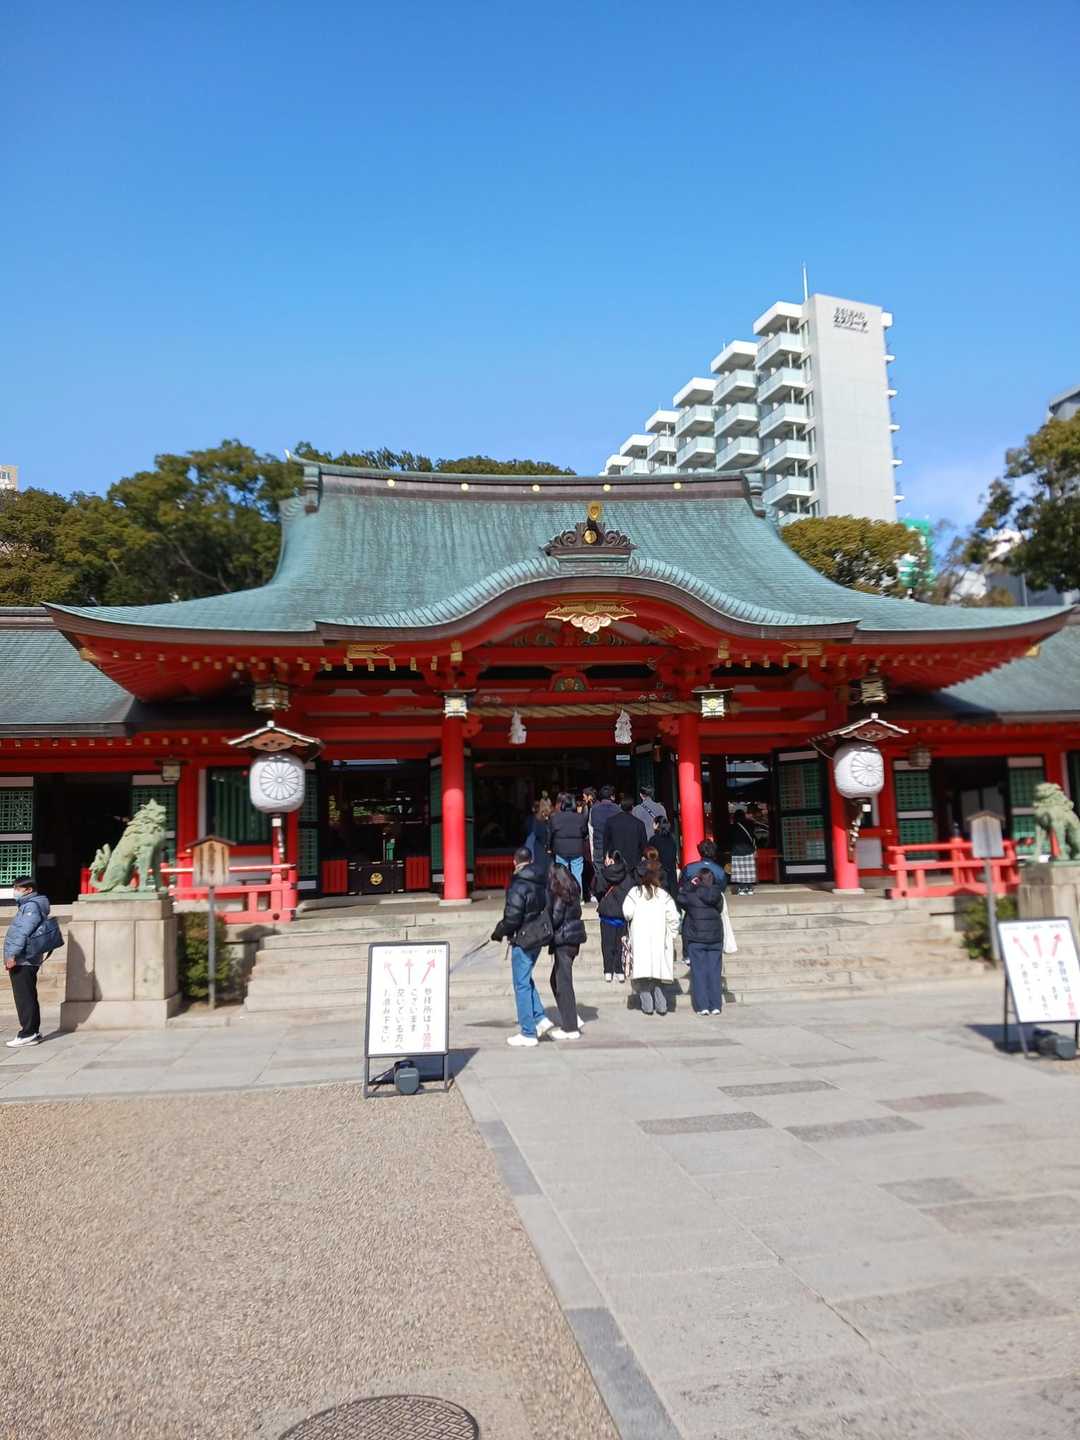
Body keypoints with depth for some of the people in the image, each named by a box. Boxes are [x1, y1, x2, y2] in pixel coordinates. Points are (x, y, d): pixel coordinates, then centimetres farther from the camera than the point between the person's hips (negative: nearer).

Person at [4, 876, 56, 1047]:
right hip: (24, 961, 10)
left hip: (23, 961, -10)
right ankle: (33, 1032, 20)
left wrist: (13, 955, -24)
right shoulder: (27, 905, 19)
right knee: (28, 997, 14)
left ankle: (28, 1034, -5)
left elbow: (23, 932, -21)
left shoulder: (31, 906, -13)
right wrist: (11, 956, 19)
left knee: (24, 998, -7)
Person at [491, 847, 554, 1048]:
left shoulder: (518, 885, -18)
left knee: (522, 984, 0)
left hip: (523, 939, -8)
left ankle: (528, 1033, 4)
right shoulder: (539, 882, 7)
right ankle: (540, 1018, 17)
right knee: (526, 980, 22)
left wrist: (499, 932, -4)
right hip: (538, 937, 8)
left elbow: (512, 917, -21)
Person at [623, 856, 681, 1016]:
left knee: (642, 974, 1)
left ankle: (647, 1004, -4)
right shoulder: (664, 895, 4)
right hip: (659, 939, 2)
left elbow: (627, 912, -9)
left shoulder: (635, 892, 0)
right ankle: (661, 1005, 5)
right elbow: (673, 917, -2)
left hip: (639, 938, -2)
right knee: (658, 971, 9)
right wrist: (672, 934, 10)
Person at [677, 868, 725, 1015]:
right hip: (715, 937, 2)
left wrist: (688, 885, 3)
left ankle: (702, 1006, -2)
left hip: (695, 938, -2)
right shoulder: (717, 894, -2)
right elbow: (720, 909, 12)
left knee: (698, 971, 2)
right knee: (714, 971, 7)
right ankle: (715, 1006, 5)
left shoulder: (690, 894, -10)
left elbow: (679, 901, 5)